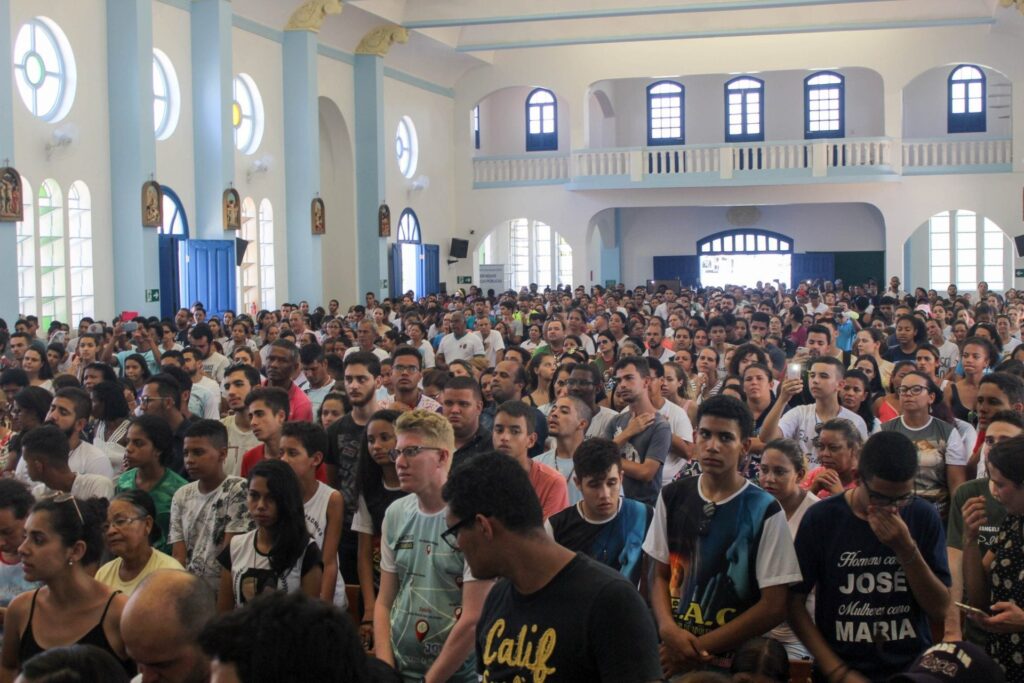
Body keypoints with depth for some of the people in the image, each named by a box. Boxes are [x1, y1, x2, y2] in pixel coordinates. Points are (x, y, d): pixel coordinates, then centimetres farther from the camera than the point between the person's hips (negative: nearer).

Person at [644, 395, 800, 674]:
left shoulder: (764, 511, -10)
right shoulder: (671, 497, 2)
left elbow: (774, 606, -11)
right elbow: (660, 575, 7)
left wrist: (700, 647, -12)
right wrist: (668, 630, -12)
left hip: (733, 661, -3)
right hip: (671, 655, 3)